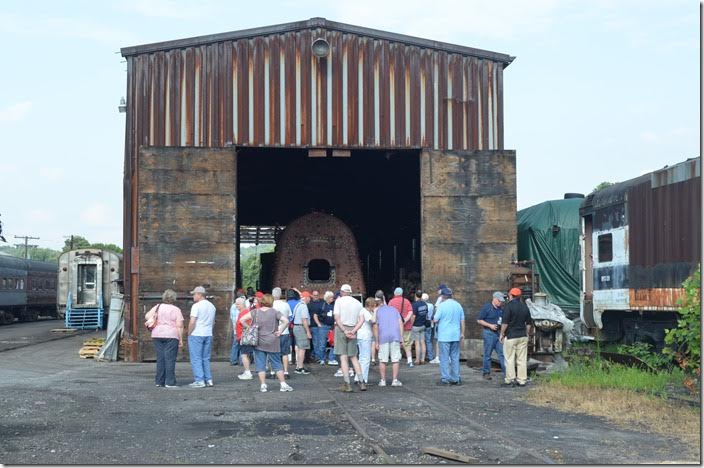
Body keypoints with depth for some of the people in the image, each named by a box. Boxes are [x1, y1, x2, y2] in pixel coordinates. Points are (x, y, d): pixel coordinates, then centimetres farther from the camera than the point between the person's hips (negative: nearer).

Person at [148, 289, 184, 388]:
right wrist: (181, 340, -3)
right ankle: (170, 382, -7)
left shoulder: (157, 307, 7)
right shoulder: (176, 310, -3)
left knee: (160, 358, 8)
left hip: (157, 335, 4)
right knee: (170, 359, -3)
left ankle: (159, 381, 9)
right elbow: (180, 326, -7)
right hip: (171, 335, -4)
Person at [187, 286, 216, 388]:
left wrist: (189, 333, -6)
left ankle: (199, 381, -5)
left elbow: (192, 322, -17)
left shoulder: (196, 306, -13)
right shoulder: (212, 306, 11)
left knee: (196, 359, -1)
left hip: (196, 335, -7)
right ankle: (208, 380, 11)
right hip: (208, 335, 7)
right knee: (206, 358, 13)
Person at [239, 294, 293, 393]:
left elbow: (242, 320, -5)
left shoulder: (255, 312, 0)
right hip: (272, 343, -1)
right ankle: (283, 385, 8)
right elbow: (286, 321, -16)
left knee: (260, 365, 7)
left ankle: (263, 385, 5)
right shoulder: (274, 312, -5)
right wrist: (280, 331, -6)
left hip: (259, 343, 1)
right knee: (277, 364, 8)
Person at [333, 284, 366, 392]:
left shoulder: (339, 301, -2)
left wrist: (344, 331, -11)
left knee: (343, 357, -1)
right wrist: (353, 331, -7)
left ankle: (347, 384, -4)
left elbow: (337, 318, -11)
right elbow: (362, 320, 0)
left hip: (341, 329, -4)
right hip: (353, 329, 4)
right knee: (353, 357, 13)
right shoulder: (357, 303, 10)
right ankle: (361, 383, 7)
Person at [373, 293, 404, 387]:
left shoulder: (377, 311, 12)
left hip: (383, 337, -1)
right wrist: (401, 338, 8)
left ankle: (383, 380, 7)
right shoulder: (394, 309, 18)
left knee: (382, 360, 6)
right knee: (395, 360, 3)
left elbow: (375, 327, 4)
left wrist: (376, 341, 6)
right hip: (395, 337, 1)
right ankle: (395, 380, 1)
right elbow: (400, 323, 8)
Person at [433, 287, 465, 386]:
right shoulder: (458, 305, 7)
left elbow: (435, 320, -11)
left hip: (444, 336, -5)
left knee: (444, 358, 1)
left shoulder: (442, 305, -10)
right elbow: (462, 321, 10)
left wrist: (435, 312, 9)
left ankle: (445, 379, 1)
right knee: (455, 358, 10)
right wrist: (462, 333, 17)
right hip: (456, 336, 5)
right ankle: (456, 379, 12)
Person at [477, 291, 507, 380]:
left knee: (502, 353, 3)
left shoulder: (500, 310, 13)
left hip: (497, 333, 6)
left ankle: (506, 372, 3)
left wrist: (502, 325, 4)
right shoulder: (486, 307, -7)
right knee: (487, 354, 0)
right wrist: (490, 325, -15)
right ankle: (486, 373, 10)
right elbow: (479, 320, -8)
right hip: (488, 333, -6)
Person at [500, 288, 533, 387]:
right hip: (523, 336, 6)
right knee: (522, 359, 6)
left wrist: (502, 334, -4)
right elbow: (529, 323, 14)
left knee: (509, 358, 1)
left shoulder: (509, 306, -10)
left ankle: (510, 379, 1)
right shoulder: (524, 306, 9)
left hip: (510, 336, -6)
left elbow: (505, 323, -14)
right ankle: (522, 380, 7)